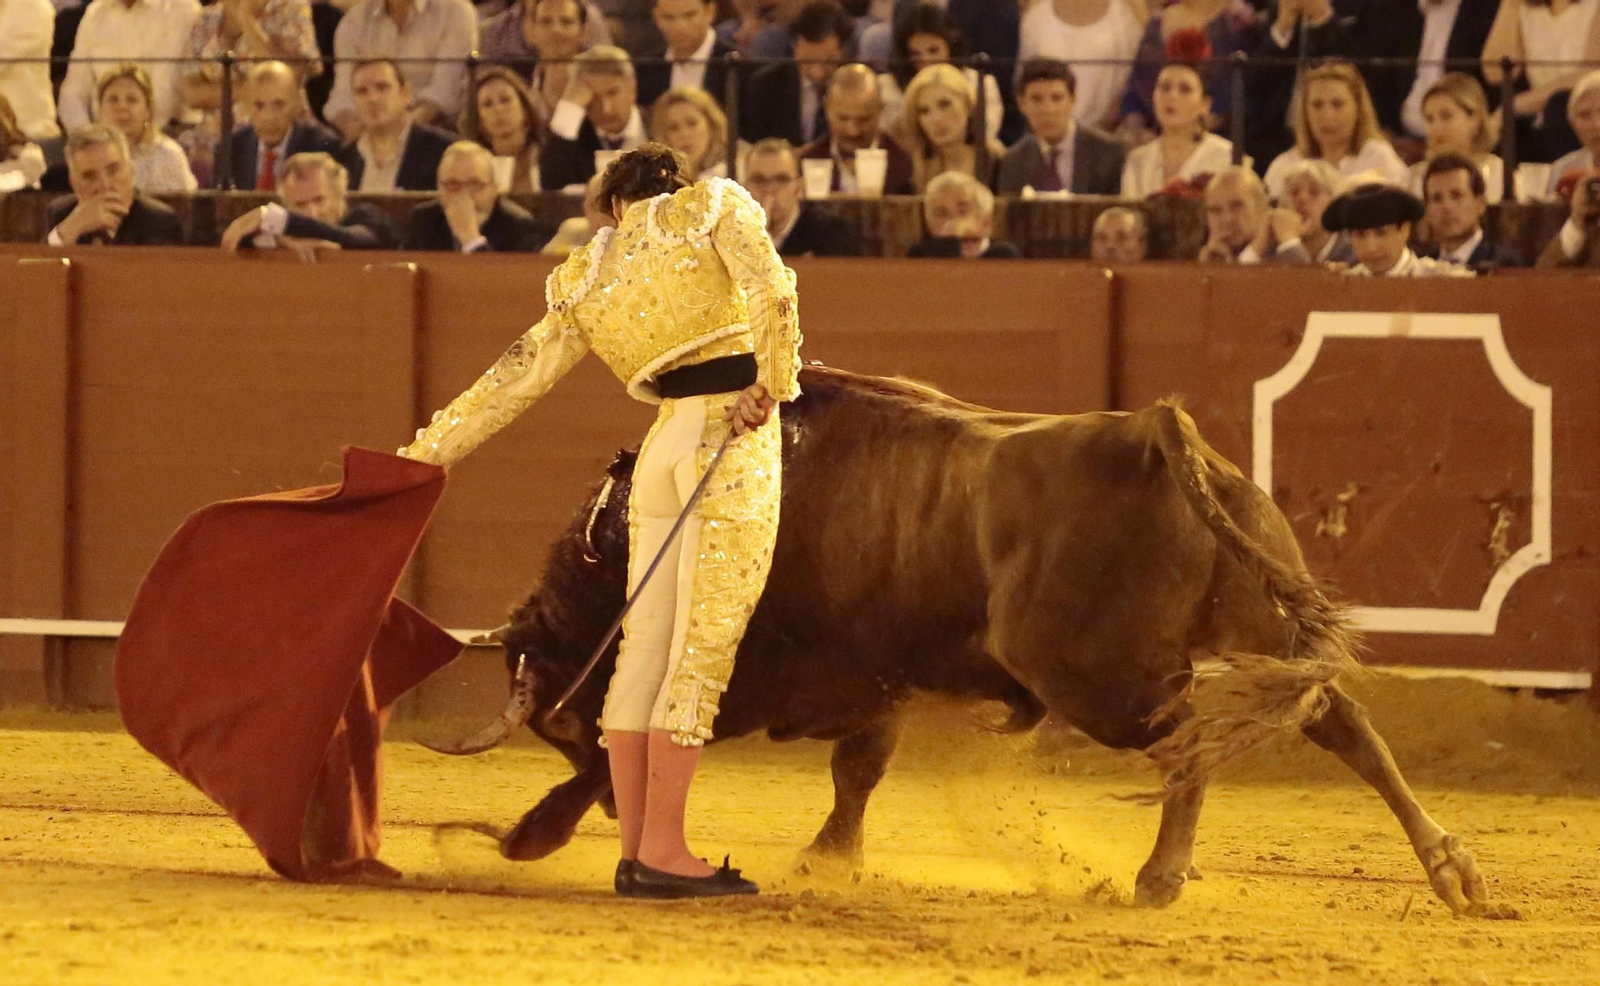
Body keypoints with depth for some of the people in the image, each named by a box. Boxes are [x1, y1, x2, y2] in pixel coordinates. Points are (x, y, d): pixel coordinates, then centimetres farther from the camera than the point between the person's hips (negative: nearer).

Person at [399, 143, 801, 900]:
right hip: (736, 439, -5)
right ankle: (662, 849, -10)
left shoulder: (588, 281, 18)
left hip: (665, 442, 5)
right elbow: (772, 289, -10)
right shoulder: (715, 206, 8)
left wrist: (424, 454, 22)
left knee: (646, 646, 8)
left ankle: (635, 850, 7)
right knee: (704, 648, -7)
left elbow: (516, 377, 17)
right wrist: (774, 381, -13)